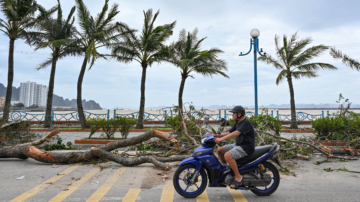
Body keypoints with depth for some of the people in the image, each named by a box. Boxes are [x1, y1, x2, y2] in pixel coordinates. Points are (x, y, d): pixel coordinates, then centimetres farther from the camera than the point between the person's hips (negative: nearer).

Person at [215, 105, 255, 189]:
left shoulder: (246, 123, -18)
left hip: (246, 147, -10)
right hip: (238, 144, 10)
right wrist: (217, 135, 1)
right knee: (220, 150, 5)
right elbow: (229, 132, 15)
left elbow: (236, 133, -32)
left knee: (227, 155, -30)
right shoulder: (238, 122, 13)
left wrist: (221, 139, -37)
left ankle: (238, 176, -16)